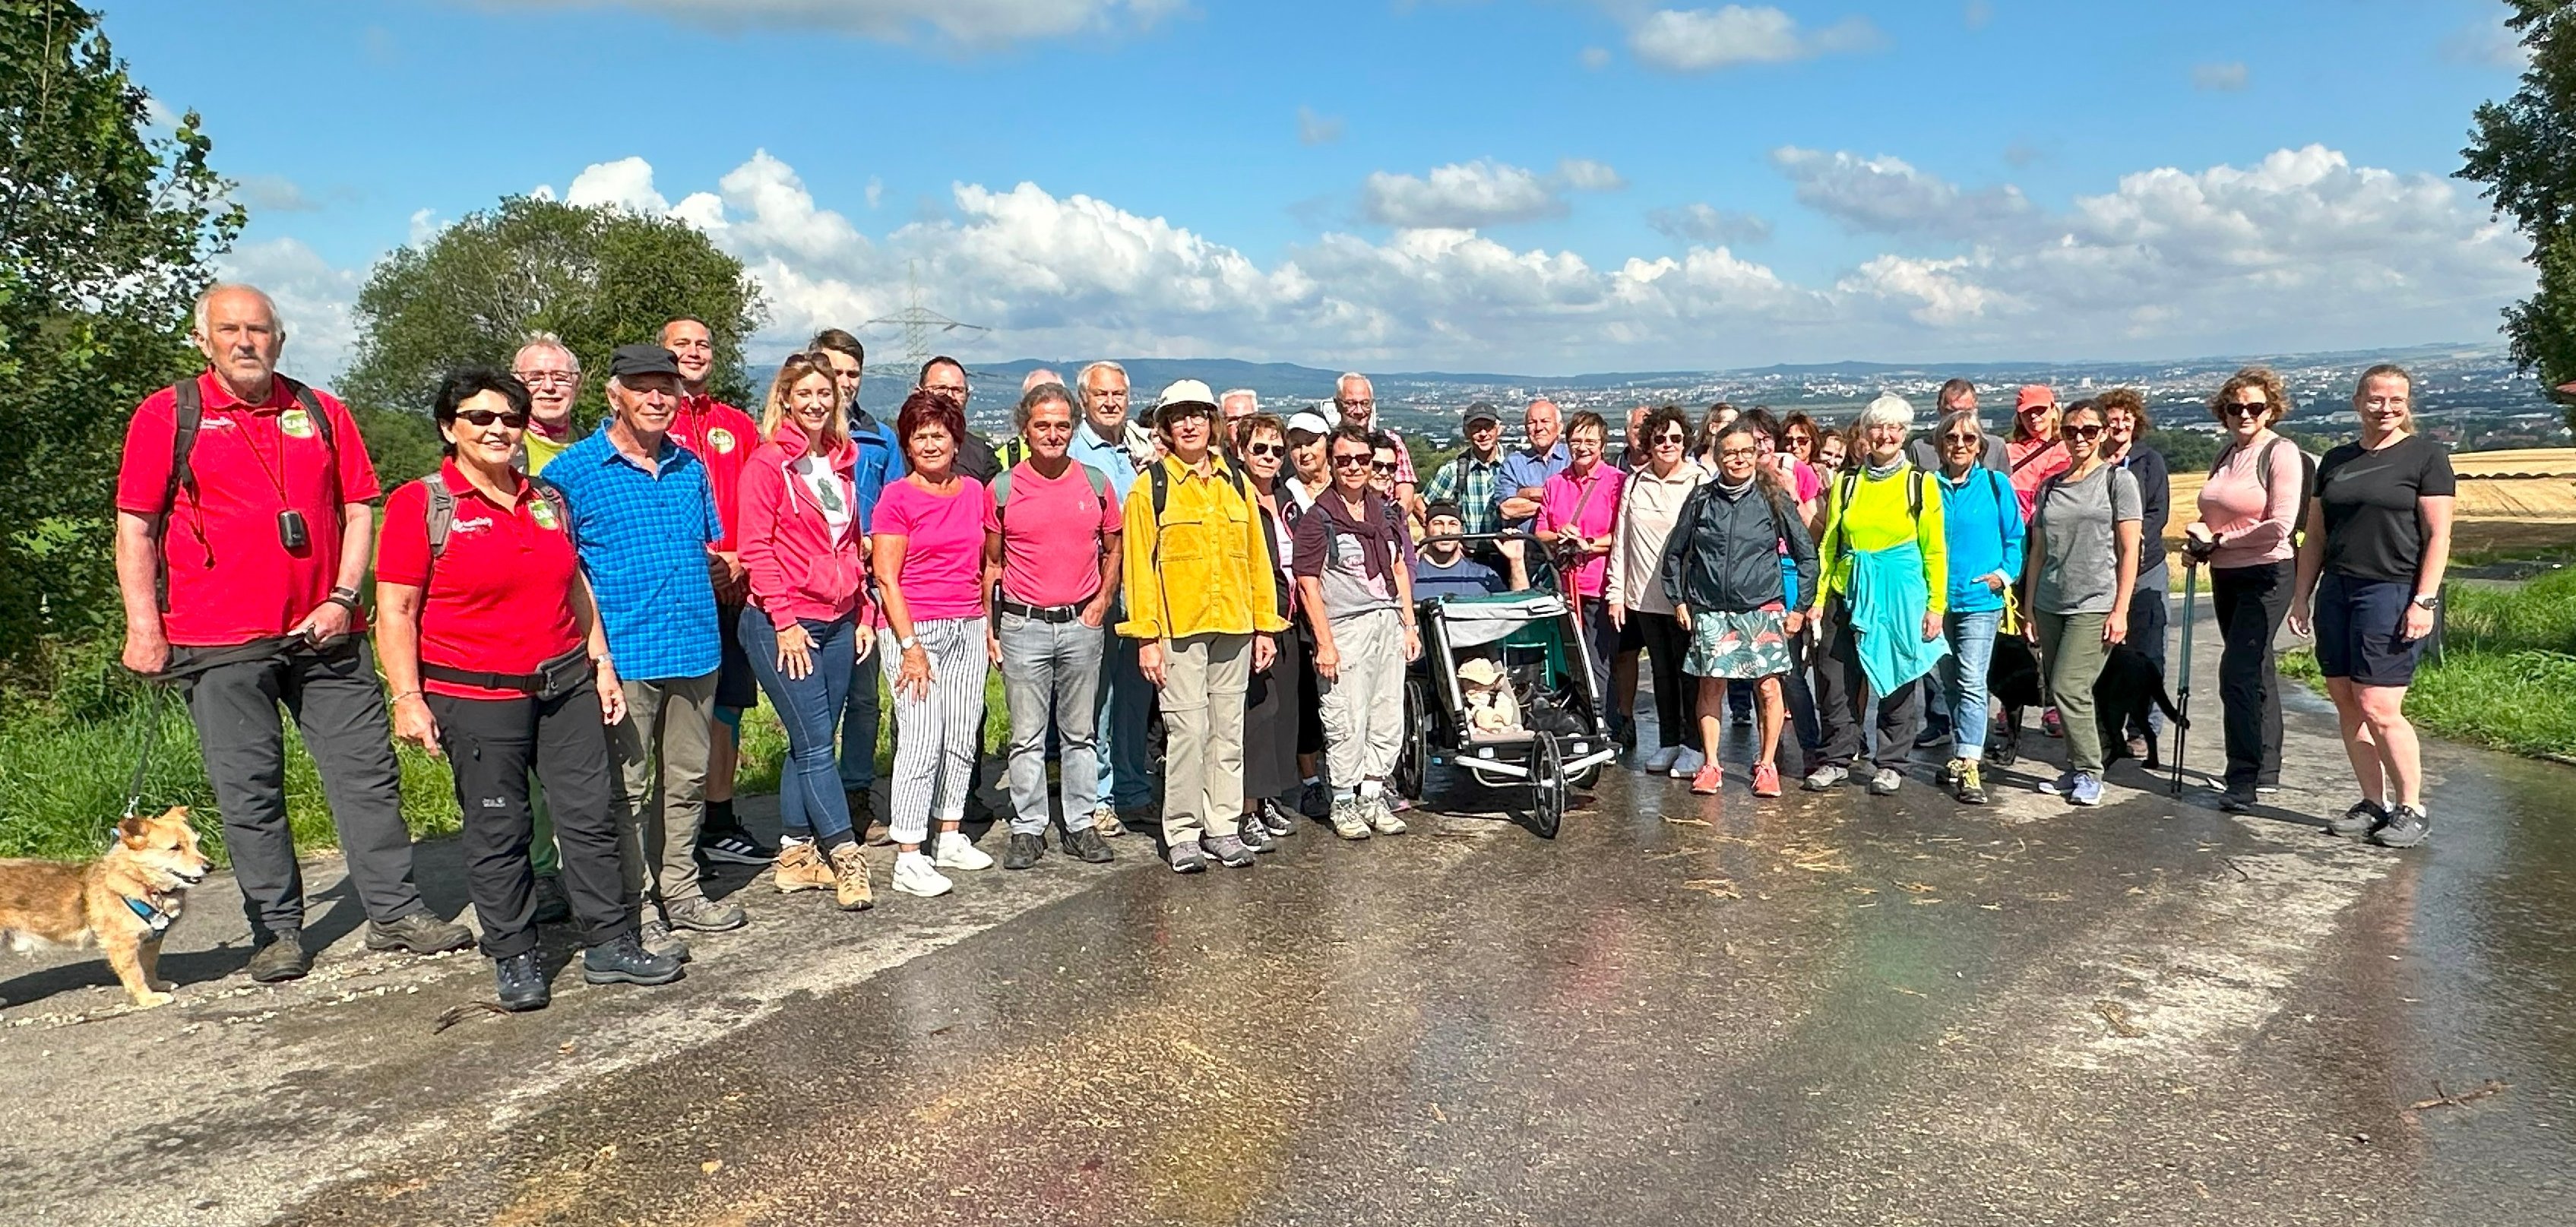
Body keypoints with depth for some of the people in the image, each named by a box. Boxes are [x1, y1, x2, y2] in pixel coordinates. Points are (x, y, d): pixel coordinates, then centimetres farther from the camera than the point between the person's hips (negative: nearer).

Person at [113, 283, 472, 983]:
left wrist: (342, 598, -2)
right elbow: (135, 529, 2)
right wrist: (143, 628, -5)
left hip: (323, 633, 2)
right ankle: (277, 932, 14)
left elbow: (358, 511, 11)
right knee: (249, 790, 3)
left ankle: (395, 911, 13)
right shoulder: (166, 415, 4)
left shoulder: (322, 414, 11)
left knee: (368, 771, 4)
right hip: (218, 642, -2)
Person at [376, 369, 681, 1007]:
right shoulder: (419, 505, -4)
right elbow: (395, 611, -7)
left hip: (566, 684, 5)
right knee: (497, 831, 4)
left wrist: (600, 662, 15)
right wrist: (408, 697, -13)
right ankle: (514, 958, 18)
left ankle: (611, 945, 15)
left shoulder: (548, 500, 12)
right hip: (475, 696, -5)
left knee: (591, 815, 5)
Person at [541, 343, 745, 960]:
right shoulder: (573, 470, -3)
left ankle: (679, 892, 28)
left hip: (695, 647, 6)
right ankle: (637, 911, 10)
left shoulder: (691, 467, 13)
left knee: (687, 780, 14)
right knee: (626, 788, 1)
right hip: (622, 654, -5)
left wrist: (725, 564, 7)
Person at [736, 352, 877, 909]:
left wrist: (862, 614, 14)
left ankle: (795, 857, 19)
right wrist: (784, 622, -14)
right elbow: (755, 549, -10)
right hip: (783, 625, -6)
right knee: (816, 745, -5)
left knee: (809, 744, 10)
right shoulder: (768, 462, -6)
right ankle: (847, 860, 0)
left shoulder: (842, 460, 13)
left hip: (837, 622, 6)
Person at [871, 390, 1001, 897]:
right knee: (921, 740, -9)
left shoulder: (975, 492, 10)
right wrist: (910, 646, -13)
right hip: (912, 629, -5)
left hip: (968, 628, 5)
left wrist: (989, 623, 12)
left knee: (963, 739, 8)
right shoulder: (896, 498, -4)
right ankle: (909, 858, -4)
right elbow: (887, 579, -7)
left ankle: (951, 837, 22)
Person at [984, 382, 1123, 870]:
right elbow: (991, 562, 5)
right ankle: (1027, 830, 12)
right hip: (1023, 626, -1)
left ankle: (1081, 825, 19)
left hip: (1082, 624, 2)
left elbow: (1113, 550, 14)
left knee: (1080, 733, 10)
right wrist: (988, 628, 0)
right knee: (1027, 736, 3)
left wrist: (1102, 601, 1)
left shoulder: (1096, 483, 4)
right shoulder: (1003, 488, 0)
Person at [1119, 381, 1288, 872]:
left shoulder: (1236, 483, 12)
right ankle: (1182, 834, 8)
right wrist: (1146, 637, -10)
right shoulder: (1151, 487, -1)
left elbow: (1257, 559, 13)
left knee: (1228, 731, 9)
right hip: (1178, 629, -4)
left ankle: (1221, 828, 19)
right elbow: (1140, 566, -4)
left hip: (1234, 628, 4)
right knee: (1187, 731, -4)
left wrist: (1265, 626, 9)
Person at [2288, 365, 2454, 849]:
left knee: (2378, 708, -10)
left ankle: (2412, 809, 5)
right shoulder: (2336, 461, 15)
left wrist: (2423, 601, -13)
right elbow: (2315, 537, 18)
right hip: (2337, 590, 6)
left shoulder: (2426, 456, 0)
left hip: (2394, 592, -6)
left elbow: (2438, 536, -5)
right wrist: (2301, 596, 12)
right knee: (2346, 704, 6)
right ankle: (2373, 803, 16)